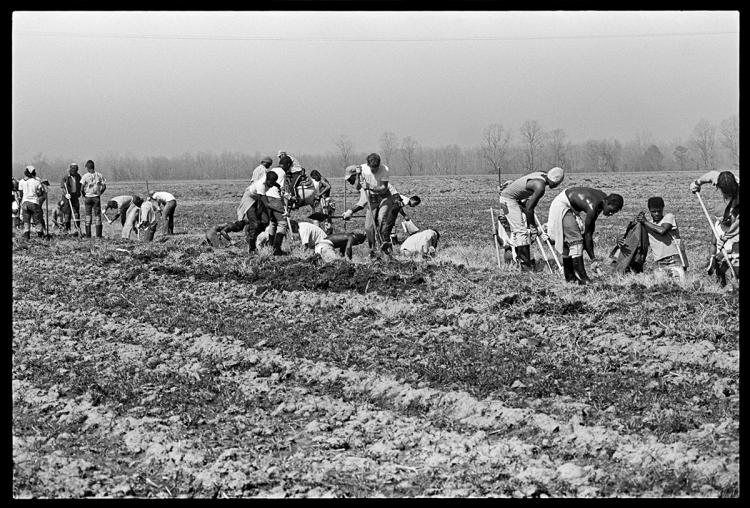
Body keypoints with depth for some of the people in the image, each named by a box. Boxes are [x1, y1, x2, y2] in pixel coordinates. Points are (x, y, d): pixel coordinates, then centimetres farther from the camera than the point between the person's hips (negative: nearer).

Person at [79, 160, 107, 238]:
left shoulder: (85, 176, -8)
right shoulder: (99, 175, -2)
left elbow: (81, 188, -12)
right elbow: (104, 187, -2)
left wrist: (83, 195, 6)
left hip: (87, 197, -1)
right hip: (96, 198, 1)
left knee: (88, 215, 7)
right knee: (97, 215, 7)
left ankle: (88, 234, 5)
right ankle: (98, 235, 4)